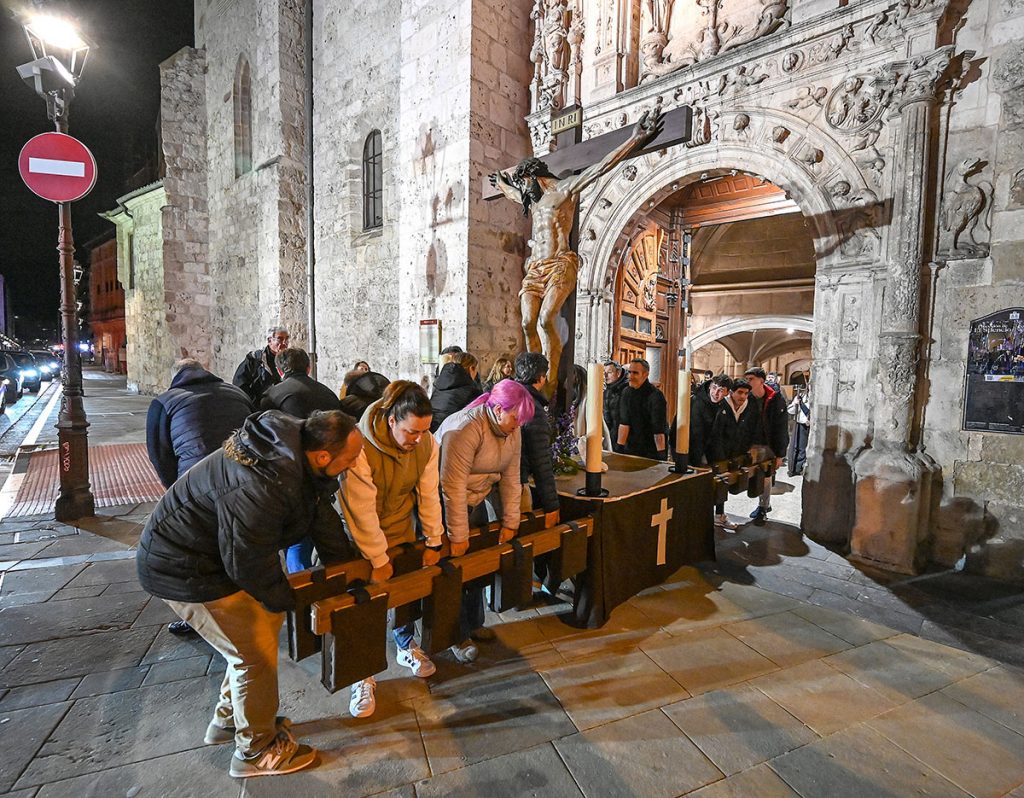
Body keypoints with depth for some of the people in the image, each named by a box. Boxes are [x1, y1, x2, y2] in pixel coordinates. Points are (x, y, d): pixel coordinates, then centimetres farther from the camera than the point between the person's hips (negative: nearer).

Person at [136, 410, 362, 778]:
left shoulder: (296, 446, -9)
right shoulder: (260, 489, -38)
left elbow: (320, 510, 2)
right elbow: (250, 564, -26)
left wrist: (346, 567, 8)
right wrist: (286, 601, -7)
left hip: (219, 549, 9)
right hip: (183, 569, -9)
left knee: (264, 624, 18)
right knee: (256, 653, 1)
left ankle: (228, 718, 40)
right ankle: (256, 750, 24)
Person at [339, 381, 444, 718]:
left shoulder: (427, 443, -18)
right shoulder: (361, 447, -35)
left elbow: (428, 494, -10)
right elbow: (362, 511, -29)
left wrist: (434, 542, -5)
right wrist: (378, 559, -21)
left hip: (403, 531, 5)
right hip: (361, 538, -4)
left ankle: (407, 647, 44)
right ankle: (364, 675, 26)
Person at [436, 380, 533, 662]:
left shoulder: (512, 430, -8)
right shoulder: (464, 429, -32)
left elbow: (511, 477, -4)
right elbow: (453, 487, -32)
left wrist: (510, 522, -4)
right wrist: (458, 537, -27)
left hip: (478, 498, 7)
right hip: (446, 502, -7)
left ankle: (474, 623, 35)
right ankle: (458, 635, 21)